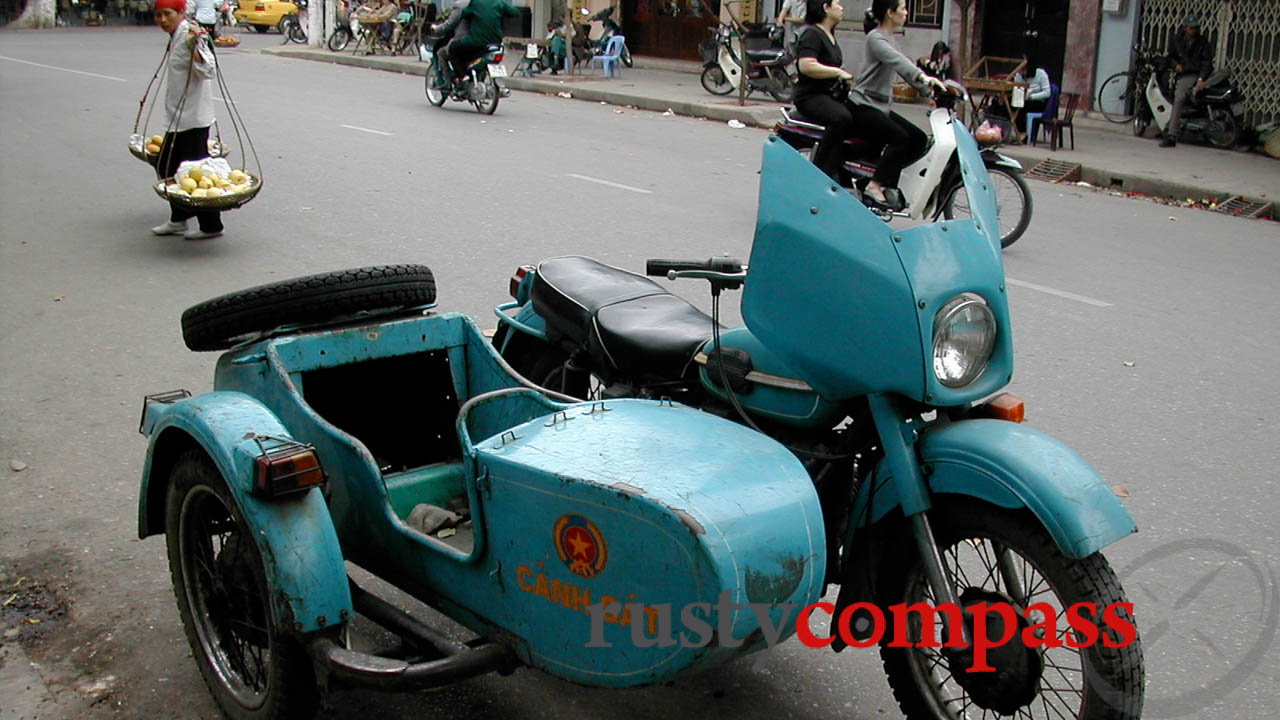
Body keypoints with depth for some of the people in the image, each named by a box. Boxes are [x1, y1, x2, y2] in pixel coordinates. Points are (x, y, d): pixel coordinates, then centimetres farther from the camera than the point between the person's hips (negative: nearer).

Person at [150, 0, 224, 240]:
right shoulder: (176, 37, 14)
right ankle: (178, 220, 27)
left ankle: (211, 226, 4)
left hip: (192, 118, -11)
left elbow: (208, 70, -30)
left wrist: (195, 48, -39)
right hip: (178, 118, 11)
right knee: (166, 167, 17)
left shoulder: (188, 37, -16)